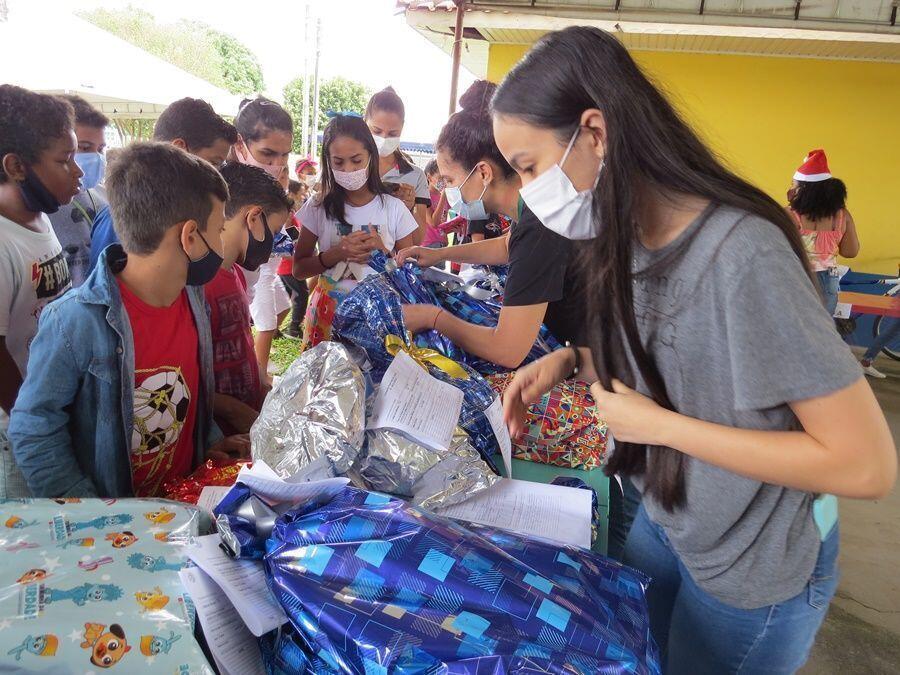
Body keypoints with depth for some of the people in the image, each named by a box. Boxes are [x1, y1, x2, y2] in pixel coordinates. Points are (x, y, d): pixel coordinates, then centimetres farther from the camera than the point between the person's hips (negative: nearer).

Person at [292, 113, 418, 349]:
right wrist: (336, 253, -14)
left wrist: (383, 253, -17)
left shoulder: (394, 209, -3)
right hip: (329, 312, 1)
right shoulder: (319, 207, -1)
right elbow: (298, 269, 1)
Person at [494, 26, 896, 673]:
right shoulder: (629, 233, -8)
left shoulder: (741, 252, -32)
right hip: (663, 520, 7)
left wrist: (660, 425, -27)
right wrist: (573, 361, -9)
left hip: (756, 565, -6)